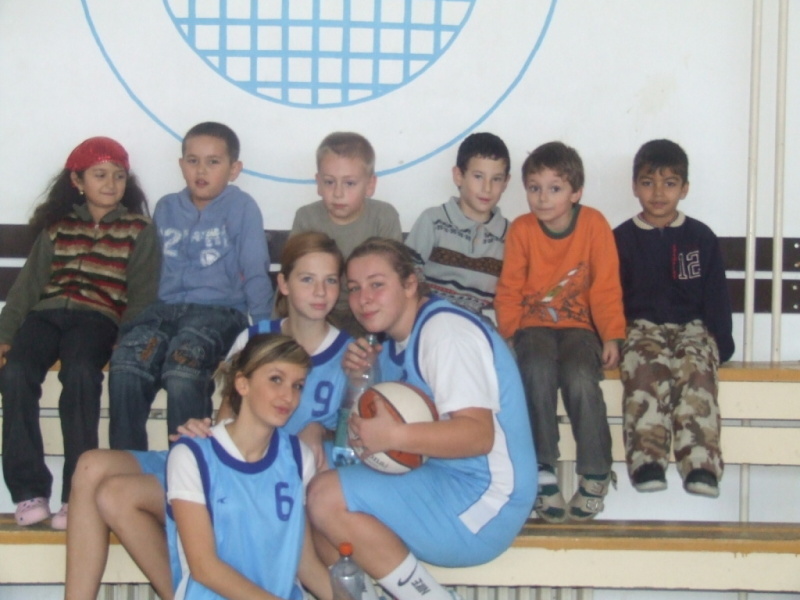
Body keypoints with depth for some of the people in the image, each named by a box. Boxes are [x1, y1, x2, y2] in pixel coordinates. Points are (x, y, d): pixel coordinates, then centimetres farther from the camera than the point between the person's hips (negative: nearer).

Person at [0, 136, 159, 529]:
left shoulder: (139, 231, 14)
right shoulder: (56, 227, 22)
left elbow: (142, 294, 6)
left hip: (97, 317, -2)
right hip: (46, 313, 3)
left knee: (79, 373, -34)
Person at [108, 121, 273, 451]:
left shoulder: (242, 207, 4)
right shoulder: (166, 208, 18)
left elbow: (255, 273, 2)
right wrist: (138, 317, 15)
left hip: (220, 309, -4)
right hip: (166, 307, 4)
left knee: (182, 372, -34)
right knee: (125, 366, -27)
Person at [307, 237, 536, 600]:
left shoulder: (444, 329, -14)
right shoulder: (397, 340, 13)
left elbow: (479, 434, -25)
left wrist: (394, 436, -31)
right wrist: (361, 379, 1)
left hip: (481, 501, -10)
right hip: (438, 484, 10)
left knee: (326, 496, -21)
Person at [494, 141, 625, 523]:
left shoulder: (594, 224, -4)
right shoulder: (521, 230, -1)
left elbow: (606, 287, -2)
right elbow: (509, 290, 3)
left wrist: (611, 336, -10)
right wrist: (505, 334, -10)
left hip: (578, 325, -1)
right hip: (534, 325, 1)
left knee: (581, 377, -31)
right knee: (538, 369, -33)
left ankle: (595, 476, -14)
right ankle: (543, 472, -24)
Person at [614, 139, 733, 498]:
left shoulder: (701, 238, 11)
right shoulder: (622, 239, 9)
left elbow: (716, 296, 11)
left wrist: (722, 344, 1)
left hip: (693, 327, 1)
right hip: (642, 327, 0)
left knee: (696, 369, -32)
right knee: (647, 369, -34)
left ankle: (701, 464, -42)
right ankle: (647, 460, -43)